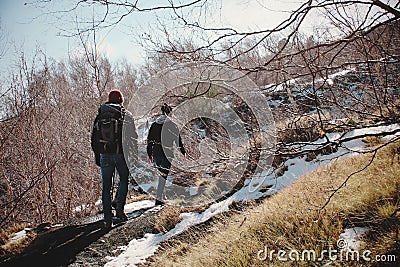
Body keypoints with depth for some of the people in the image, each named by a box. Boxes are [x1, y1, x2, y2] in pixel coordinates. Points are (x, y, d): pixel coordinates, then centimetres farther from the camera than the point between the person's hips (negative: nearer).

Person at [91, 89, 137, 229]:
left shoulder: (100, 116, 10)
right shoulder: (126, 115, 1)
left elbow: (94, 138, 13)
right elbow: (133, 137, -2)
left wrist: (97, 157, 19)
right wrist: (135, 155, 5)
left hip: (104, 155, 2)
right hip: (121, 154, -2)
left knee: (106, 187, 8)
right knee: (123, 179, 22)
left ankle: (107, 220, 8)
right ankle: (119, 208, 6)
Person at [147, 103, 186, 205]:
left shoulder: (154, 124, 7)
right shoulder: (171, 124, -7)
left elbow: (149, 140, 9)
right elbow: (178, 139, -4)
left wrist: (149, 154, 16)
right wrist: (183, 152, 7)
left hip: (156, 152, 5)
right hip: (167, 153, -5)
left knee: (162, 173, 20)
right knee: (164, 174, 3)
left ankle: (159, 196, 21)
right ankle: (159, 198, 3)